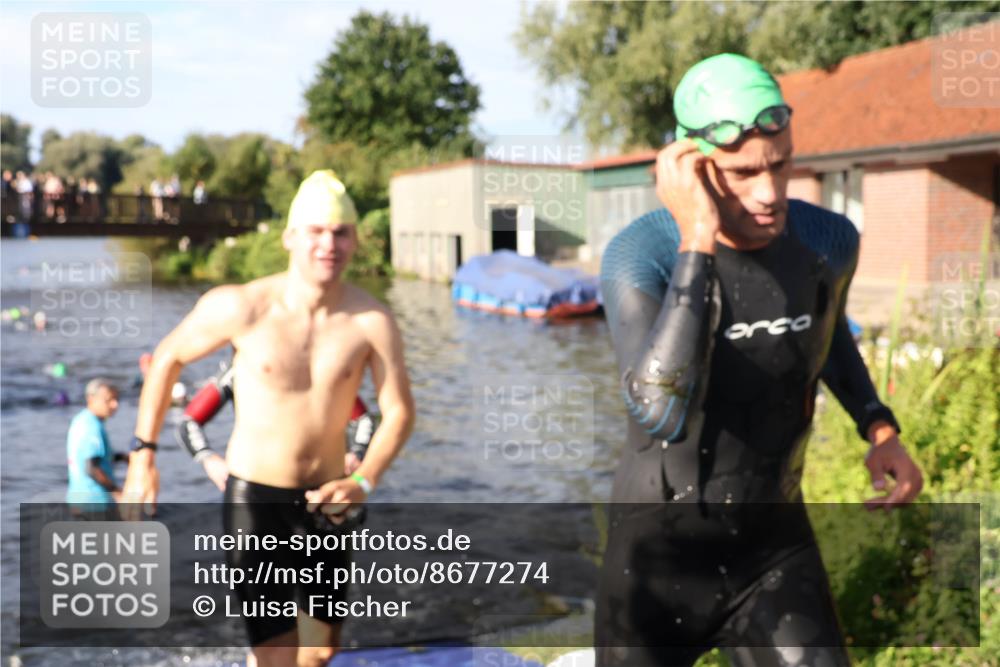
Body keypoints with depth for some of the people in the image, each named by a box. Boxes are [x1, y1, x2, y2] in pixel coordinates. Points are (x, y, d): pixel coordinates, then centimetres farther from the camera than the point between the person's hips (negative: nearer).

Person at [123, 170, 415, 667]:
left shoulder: (372, 321, -12)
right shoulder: (241, 308, -15)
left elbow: (399, 411, -6)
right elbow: (169, 358, 1)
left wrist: (363, 483, -22)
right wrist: (143, 456, -1)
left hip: (321, 501, 3)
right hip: (253, 497, -3)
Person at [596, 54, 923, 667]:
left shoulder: (829, 241, -10)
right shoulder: (638, 255, -24)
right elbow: (662, 413, -40)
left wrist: (879, 427, 0)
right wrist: (698, 241, -40)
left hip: (775, 548, 2)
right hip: (656, 555, -2)